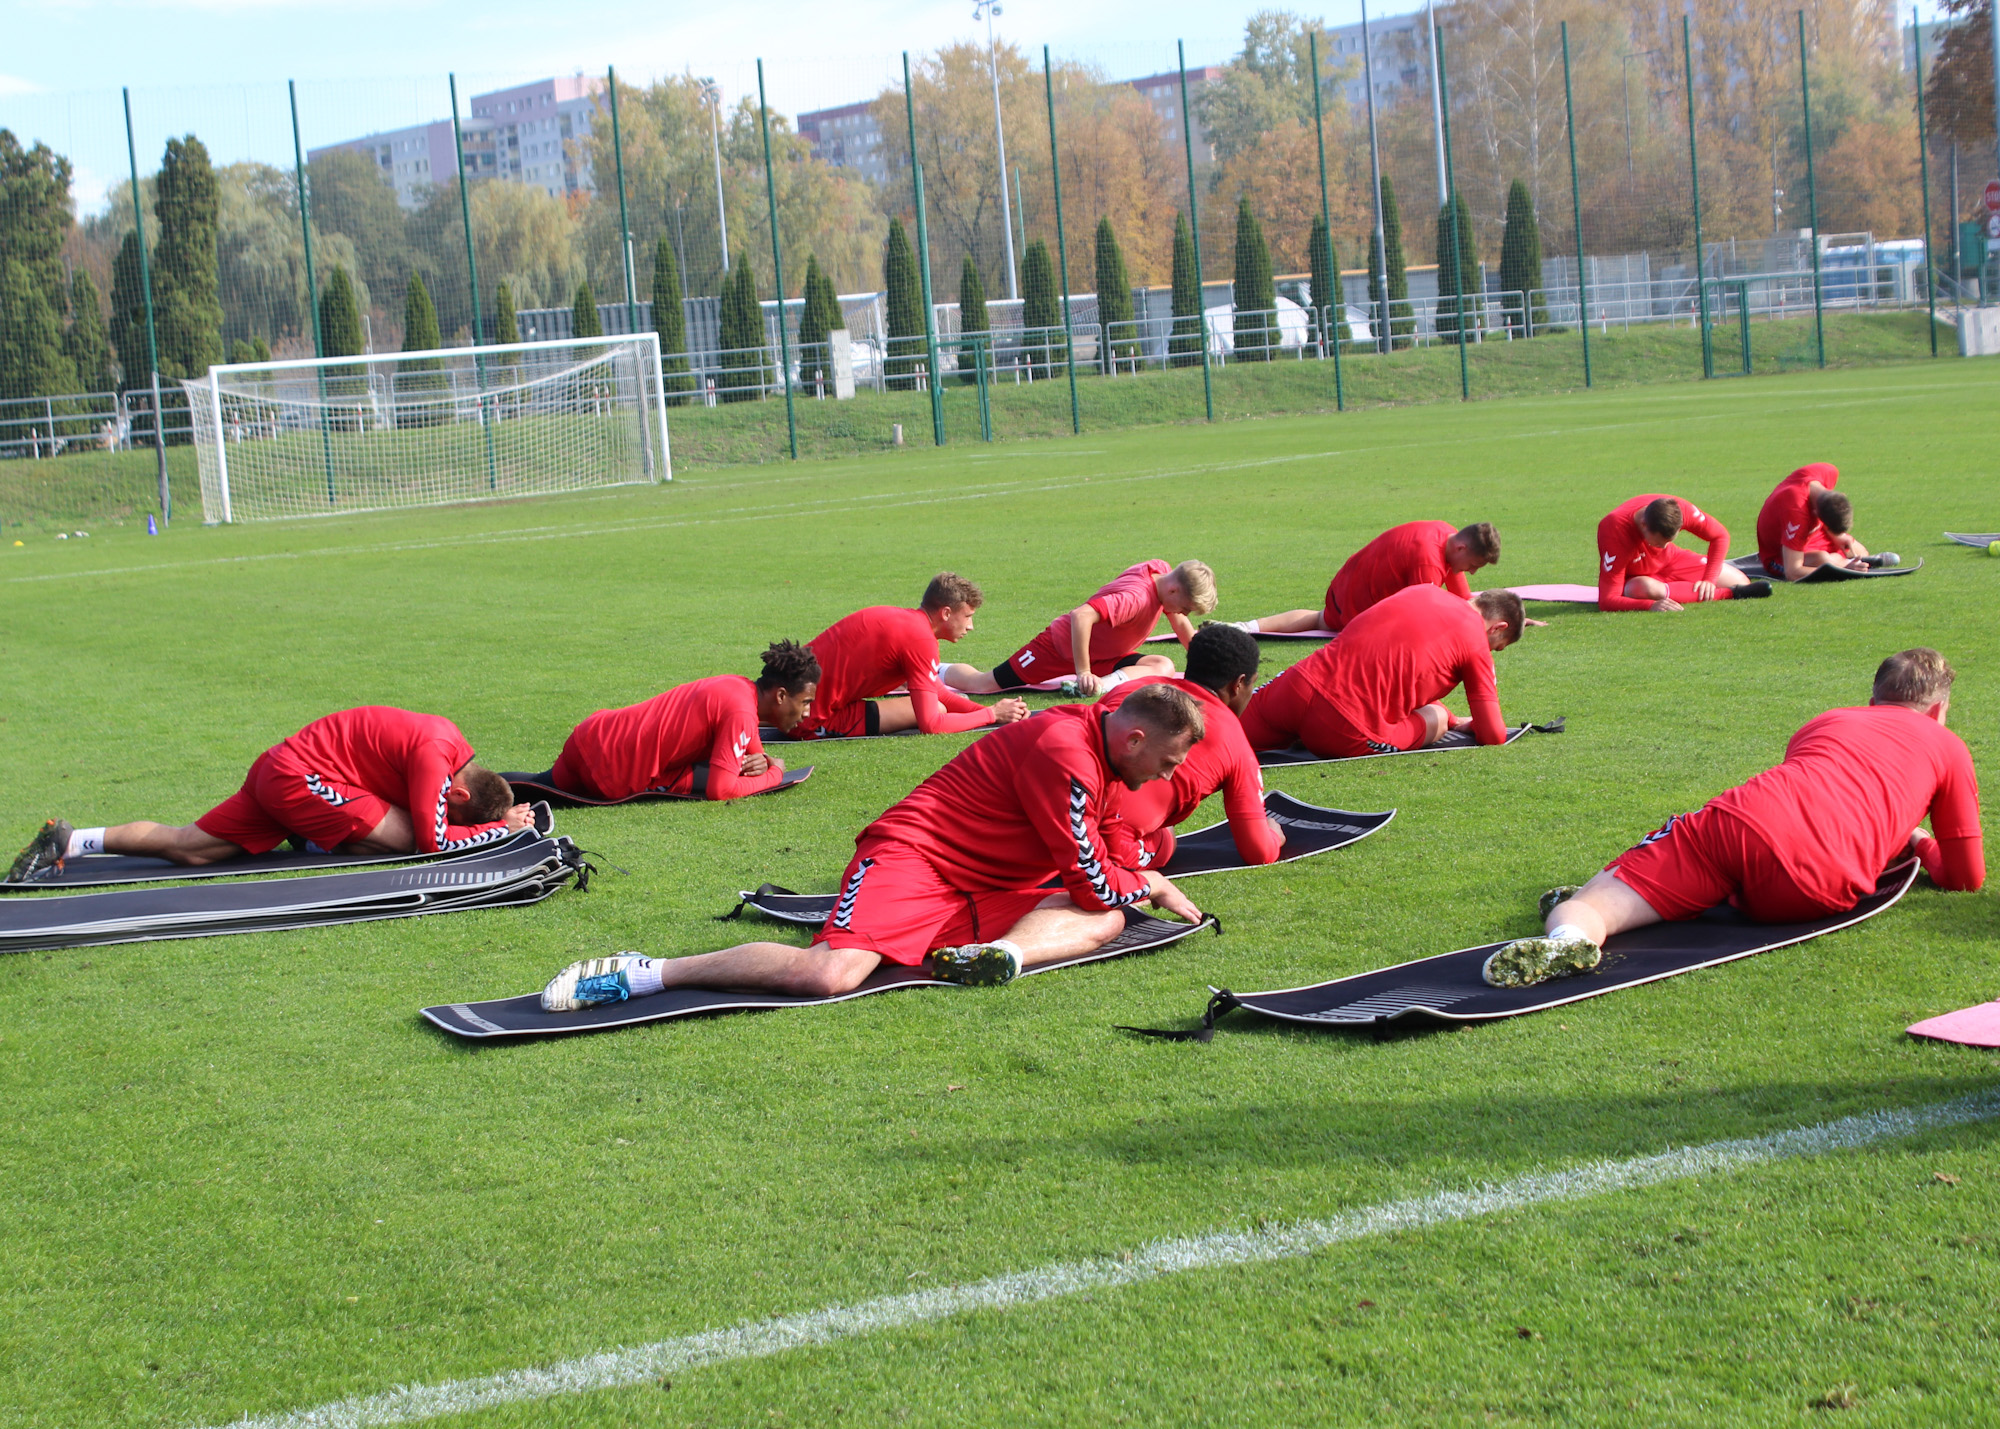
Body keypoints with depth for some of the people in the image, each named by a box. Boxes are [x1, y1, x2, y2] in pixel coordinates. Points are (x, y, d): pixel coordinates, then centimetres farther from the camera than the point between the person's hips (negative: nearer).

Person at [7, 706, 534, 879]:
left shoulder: (448, 739, 6)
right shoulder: (435, 756, -20)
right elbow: (434, 841, -19)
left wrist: (505, 813, 11)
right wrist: (501, 829, -9)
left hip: (279, 769, 9)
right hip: (301, 778, -9)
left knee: (191, 847, 10)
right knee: (402, 835, -17)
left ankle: (69, 841, 7)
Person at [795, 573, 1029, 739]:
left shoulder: (905, 619, 12)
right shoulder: (920, 638, -17)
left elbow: (940, 693, 19)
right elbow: (931, 724, -19)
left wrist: (989, 710, 4)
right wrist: (992, 715, -7)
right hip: (815, 720, -9)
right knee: (936, 709, -12)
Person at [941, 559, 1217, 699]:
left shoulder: (1164, 572, -8)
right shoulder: (1135, 598, -34)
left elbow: (1181, 625, 9)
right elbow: (1081, 616, -44)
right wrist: (1083, 672, -40)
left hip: (1106, 656, 8)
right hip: (1062, 647, -8)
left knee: (1164, 668, -19)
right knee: (978, 684, -5)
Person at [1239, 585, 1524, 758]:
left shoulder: (1421, 591, 21)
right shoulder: (1475, 640, 3)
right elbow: (1493, 735, 5)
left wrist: (1454, 721, 40)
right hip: (1348, 731, -5)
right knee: (1435, 718, 18)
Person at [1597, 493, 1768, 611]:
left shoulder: (1679, 509, -27)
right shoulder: (1615, 532, -39)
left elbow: (1720, 536, -7)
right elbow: (1606, 601, -42)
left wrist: (1709, 579, -21)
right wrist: (1650, 606, -58)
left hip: (1671, 560, 4)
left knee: (1741, 582, -7)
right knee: (1643, 588, -41)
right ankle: (1730, 593, -26)